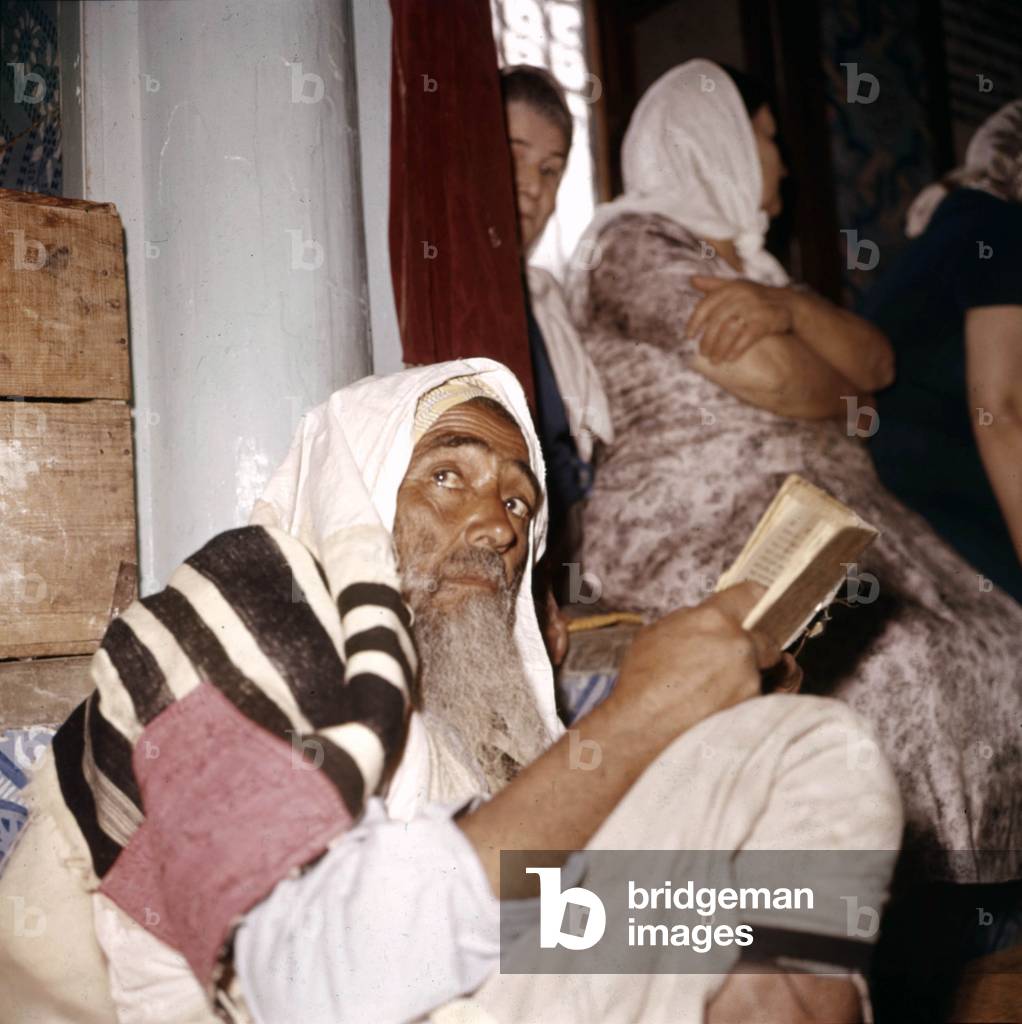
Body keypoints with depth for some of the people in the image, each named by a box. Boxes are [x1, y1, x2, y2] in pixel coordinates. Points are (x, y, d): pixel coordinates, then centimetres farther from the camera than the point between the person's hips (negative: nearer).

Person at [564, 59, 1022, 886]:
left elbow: (876, 363, 10)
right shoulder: (634, 244, -3)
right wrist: (844, 398, 7)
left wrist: (790, 306, -10)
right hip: (705, 533, -8)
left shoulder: (753, 264, 24)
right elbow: (771, 379, -15)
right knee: (891, 674, -26)